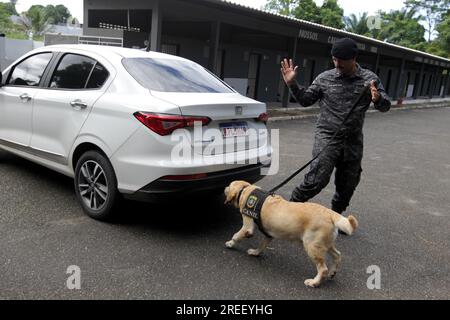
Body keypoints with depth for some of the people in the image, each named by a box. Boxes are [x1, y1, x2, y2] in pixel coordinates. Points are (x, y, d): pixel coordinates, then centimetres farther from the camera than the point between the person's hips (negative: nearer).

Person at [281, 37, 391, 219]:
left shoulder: (369, 79, 2)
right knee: (318, 178, -18)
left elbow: (385, 106, 0)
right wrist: (292, 84, -8)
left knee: (347, 185, 13)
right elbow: (305, 100, 8)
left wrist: (378, 99, -24)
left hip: (353, 141, 3)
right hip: (327, 136, -2)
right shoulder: (325, 78, 0)